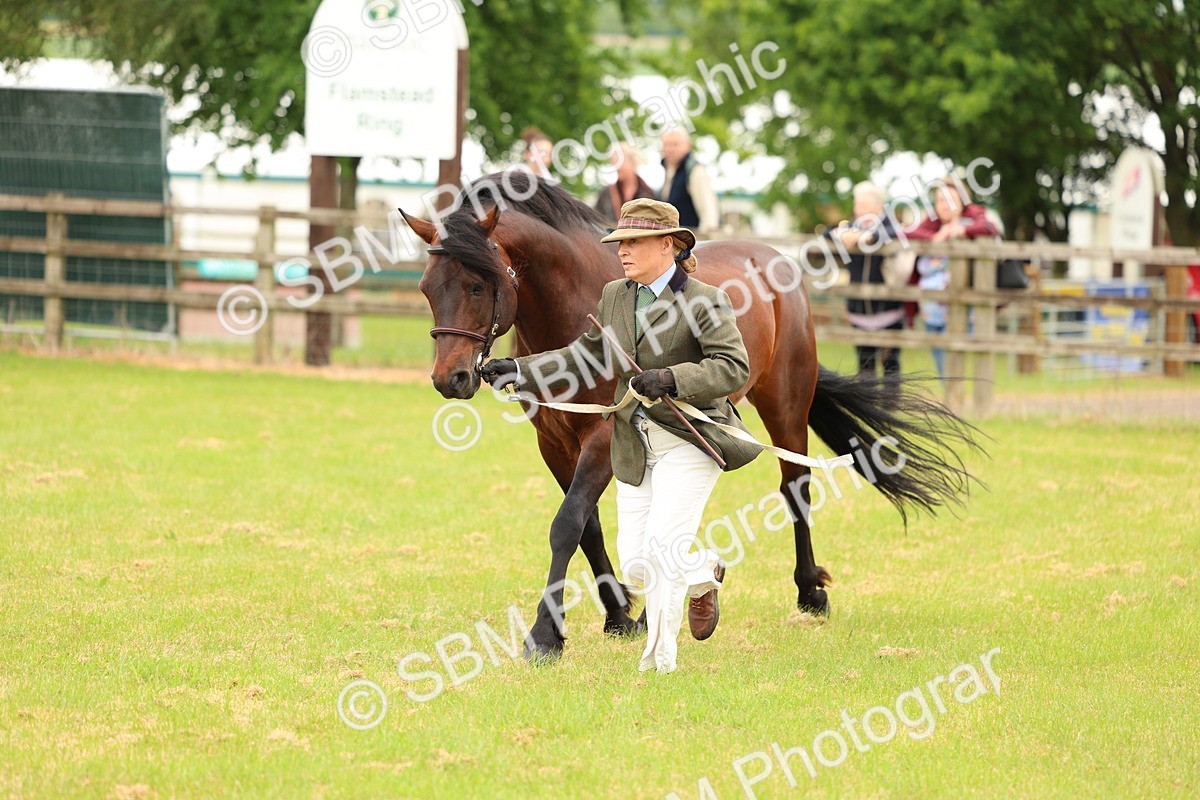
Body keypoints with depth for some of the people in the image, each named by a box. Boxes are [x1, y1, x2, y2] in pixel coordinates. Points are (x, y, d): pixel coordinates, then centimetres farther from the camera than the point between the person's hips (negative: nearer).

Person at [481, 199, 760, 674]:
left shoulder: (703, 301, -10)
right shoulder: (614, 297, 10)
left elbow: (734, 368, -17)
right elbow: (584, 357, 19)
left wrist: (672, 378, -30)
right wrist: (519, 371, 9)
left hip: (690, 442, -6)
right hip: (635, 447, 6)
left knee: (659, 551, -15)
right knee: (635, 567, 4)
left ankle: (660, 658, 7)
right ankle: (705, 573, 33)